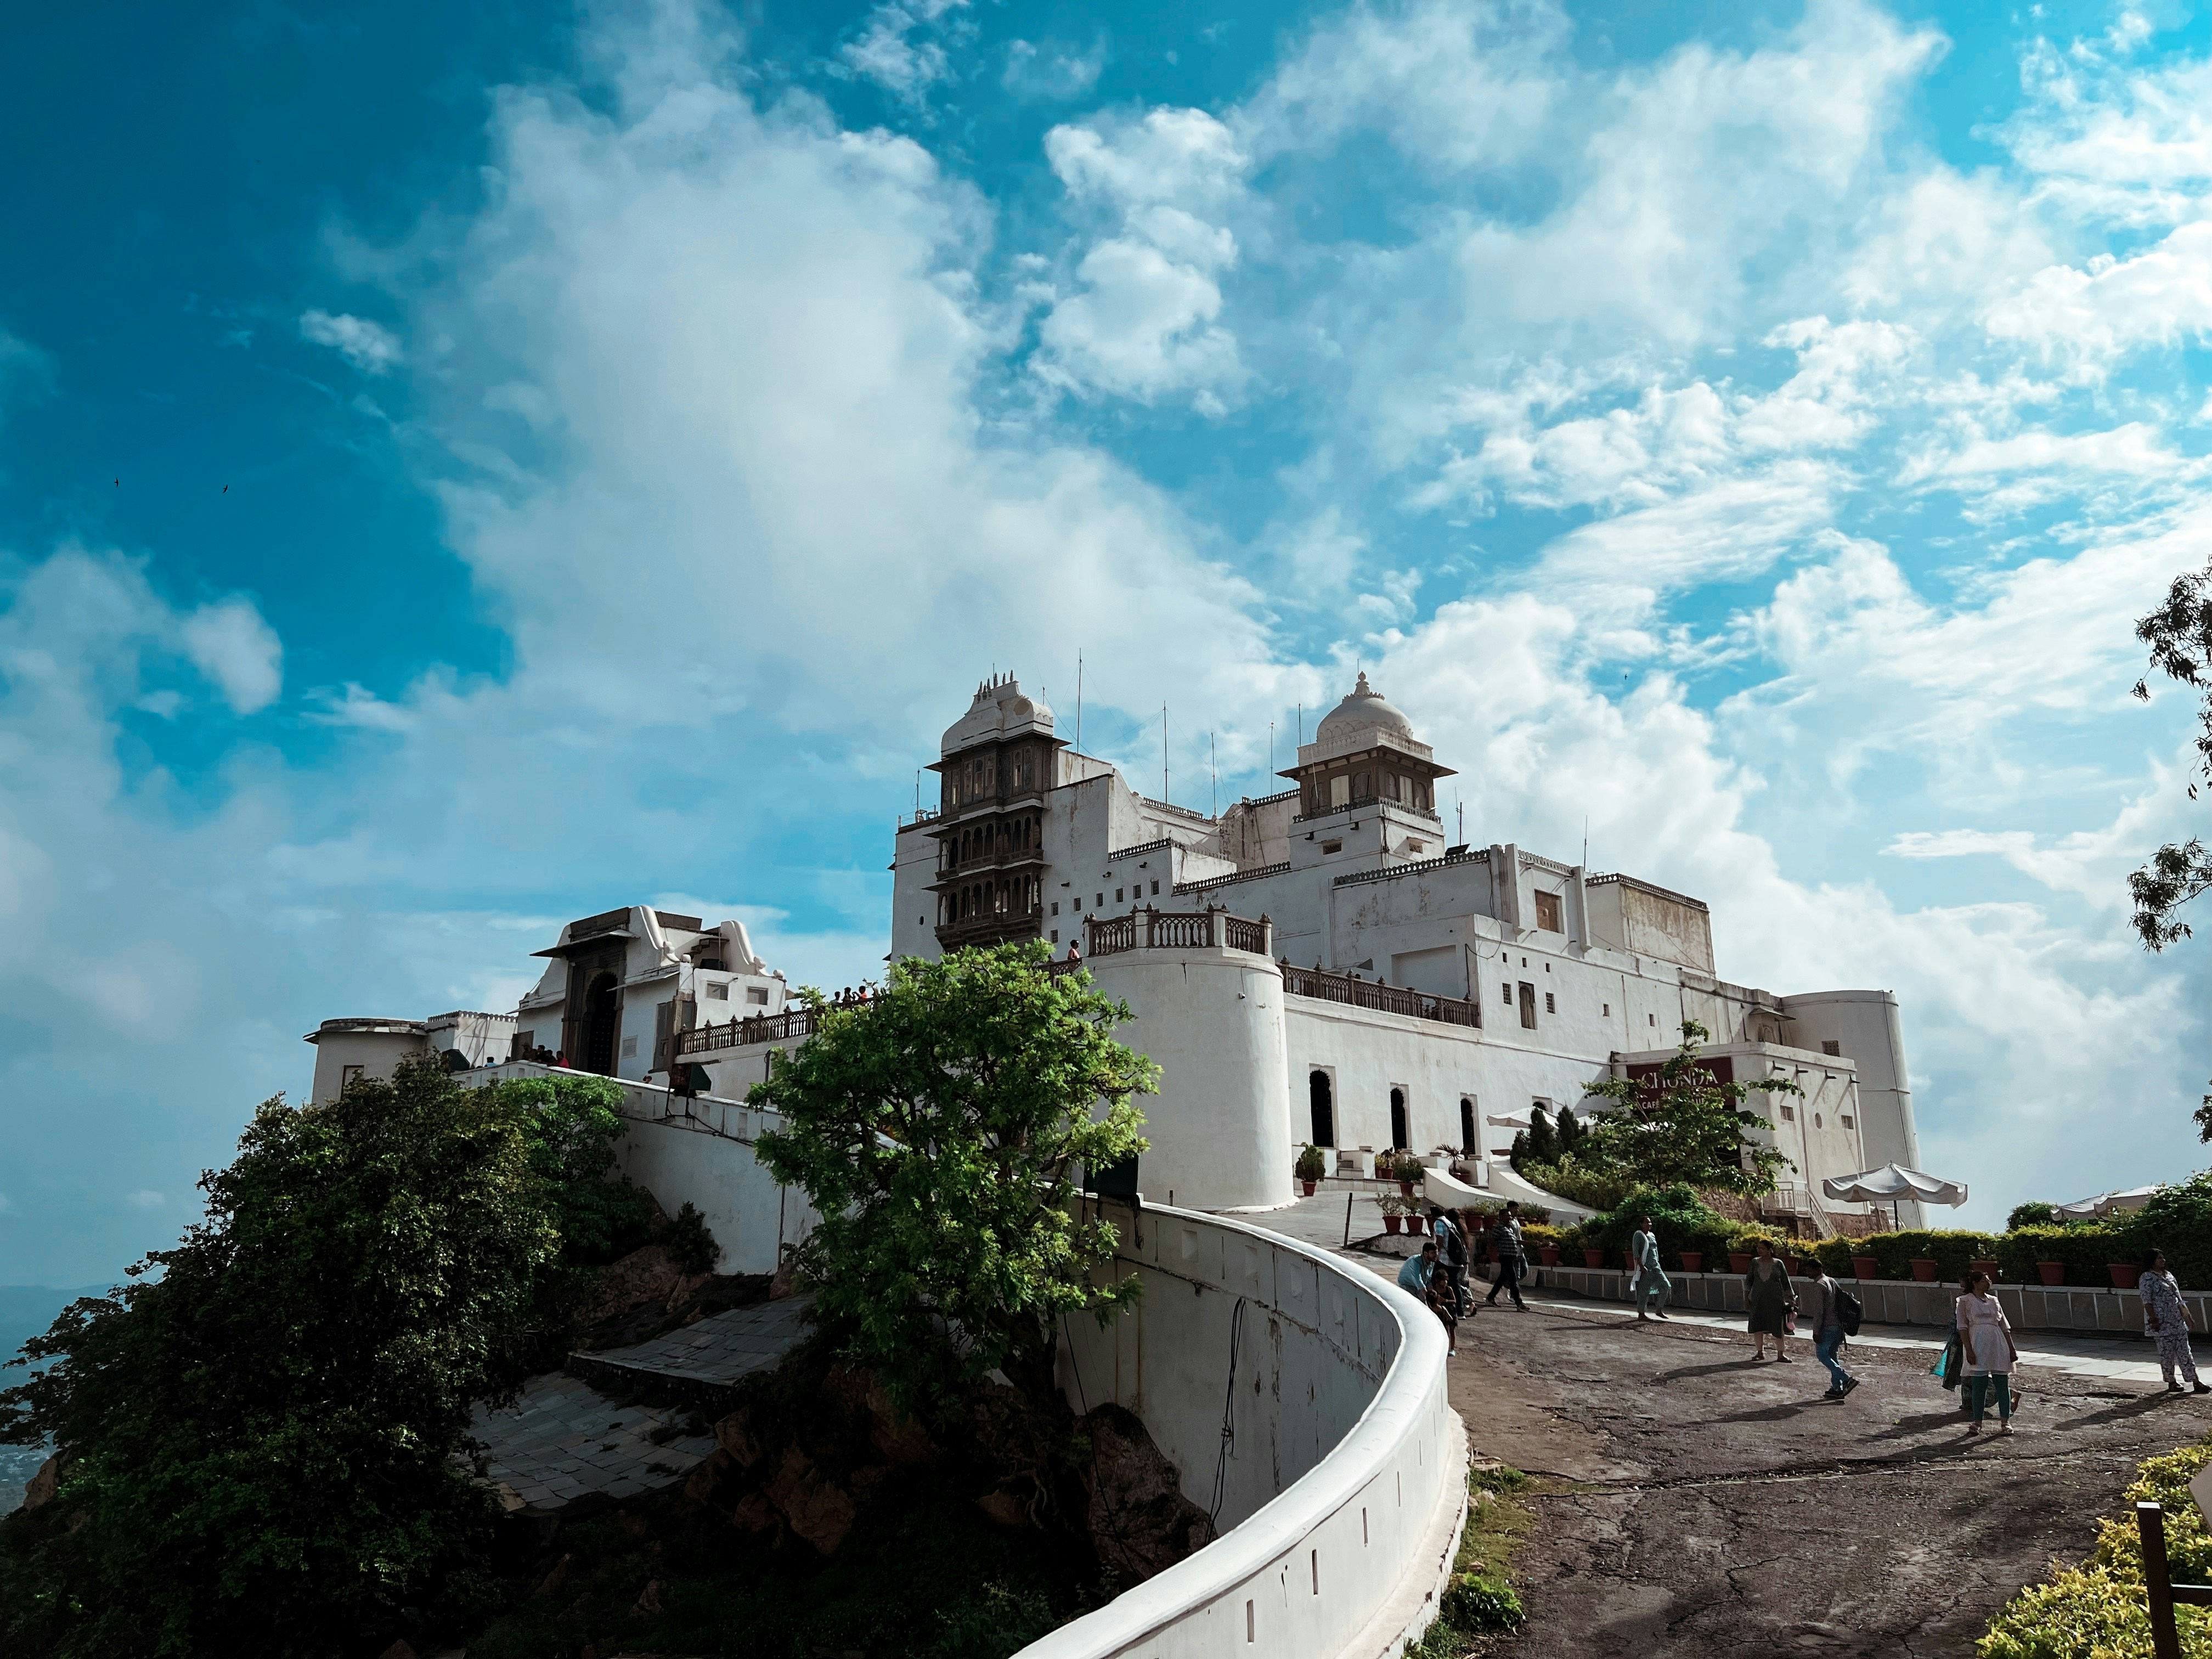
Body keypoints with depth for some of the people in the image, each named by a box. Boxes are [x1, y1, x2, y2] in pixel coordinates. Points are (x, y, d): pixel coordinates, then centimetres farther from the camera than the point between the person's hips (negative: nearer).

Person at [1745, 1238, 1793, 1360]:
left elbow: (1786, 1282, 7)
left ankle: (1781, 1354, 10)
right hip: (1758, 1299, 2)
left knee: (1778, 1327, 0)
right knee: (1757, 1327, 0)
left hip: (1775, 1299, -2)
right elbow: (1749, 1280, 11)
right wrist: (1746, 1297, 6)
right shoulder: (1755, 1262, 6)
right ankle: (1761, 1352, 12)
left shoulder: (1778, 1264, 2)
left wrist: (1790, 1298, 4)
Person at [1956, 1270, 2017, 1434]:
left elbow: (2005, 1327, 17)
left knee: (2003, 1384, 2)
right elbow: (1963, 1327, -4)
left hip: (1998, 1345, 4)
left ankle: (2005, 1422, 11)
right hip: (1977, 1345, -4)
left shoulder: (1994, 1301, 16)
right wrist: (1969, 1350, -13)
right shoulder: (1965, 1301, 3)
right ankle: (1977, 1423, 6)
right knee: (1979, 1386, -2)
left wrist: (2012, 1349, 9)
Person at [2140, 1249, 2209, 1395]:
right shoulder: (2147, 1278, -9)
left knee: (2184, 1351, 6)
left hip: (2177, 1321, 7)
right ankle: (2171, 1383, 8)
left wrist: (2185, 1315, 16)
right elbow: (2147, 1301, -14)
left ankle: (2196, 1382, 6)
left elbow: (2177, 1297, 19)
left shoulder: (2168, 1275, 15)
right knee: (2166, 1353, 0)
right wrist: (2154, 1320, -18)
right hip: (2161, 1323, -7)